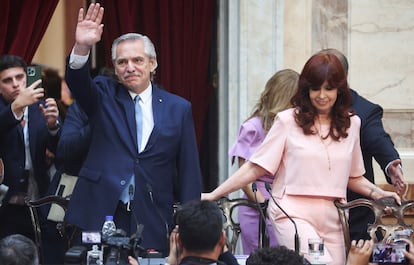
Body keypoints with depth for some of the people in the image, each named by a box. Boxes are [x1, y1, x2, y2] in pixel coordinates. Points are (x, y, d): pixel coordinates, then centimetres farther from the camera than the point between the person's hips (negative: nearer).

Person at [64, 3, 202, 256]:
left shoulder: (178, 108, 7)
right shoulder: (104, 95, 9)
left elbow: (189, 172, 6)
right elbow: (77, 82, -12)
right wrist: (82, 48, -33)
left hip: (152, 223, 0)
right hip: (98, 214, 0)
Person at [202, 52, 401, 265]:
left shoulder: (350, 124, 14)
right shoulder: (288, 120, 2)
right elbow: (255, 168, 3)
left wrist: (375, 192, 7)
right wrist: (213, 195, -4)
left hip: (331, 218, 5)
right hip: (294, 214, -5)